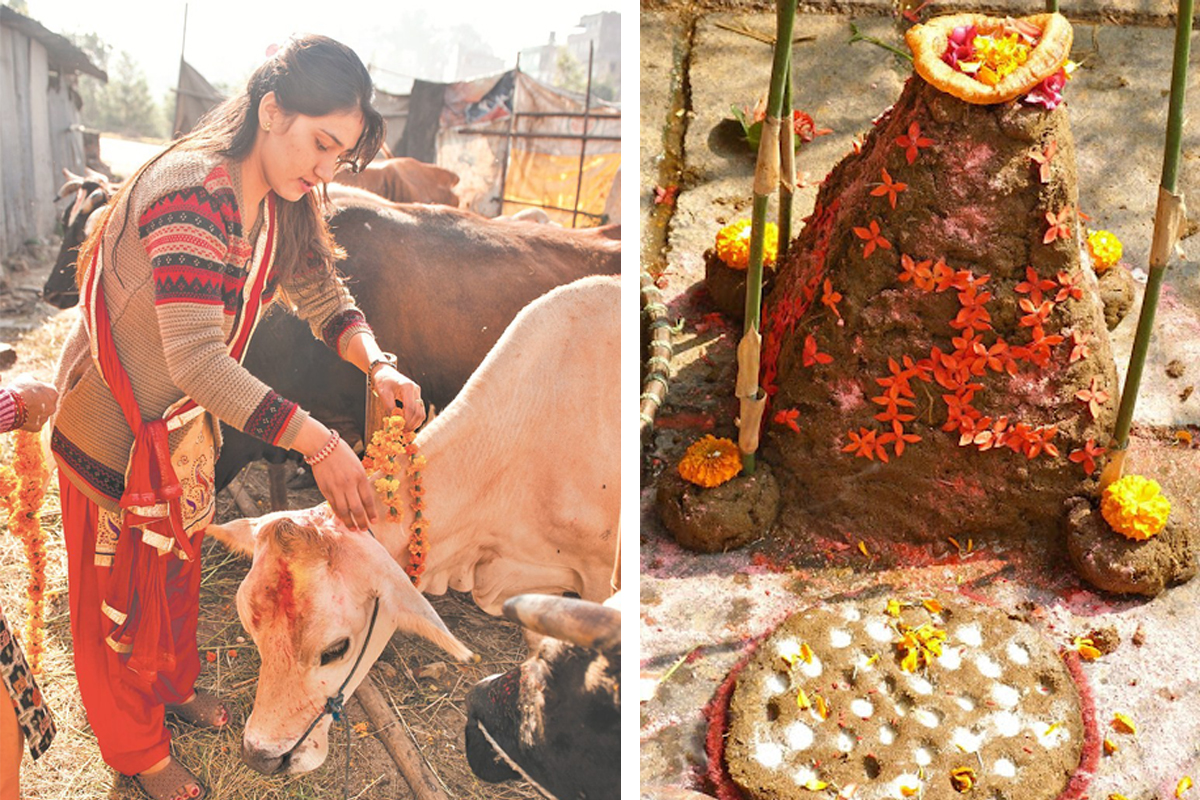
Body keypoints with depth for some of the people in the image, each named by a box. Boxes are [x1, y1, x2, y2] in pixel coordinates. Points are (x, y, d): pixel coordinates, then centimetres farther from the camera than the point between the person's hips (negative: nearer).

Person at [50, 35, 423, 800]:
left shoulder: (281, 206, -5)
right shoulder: (192, 189, -33)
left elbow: (325, 297, 2)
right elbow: (197, 359, -39)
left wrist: (378, 364, -19)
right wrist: (320, 444, -41)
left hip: (185, 426, 7)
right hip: (114, 429, -7)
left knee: (178, 570, 26)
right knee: (122, 594, 13)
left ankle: (176, 686, 51)